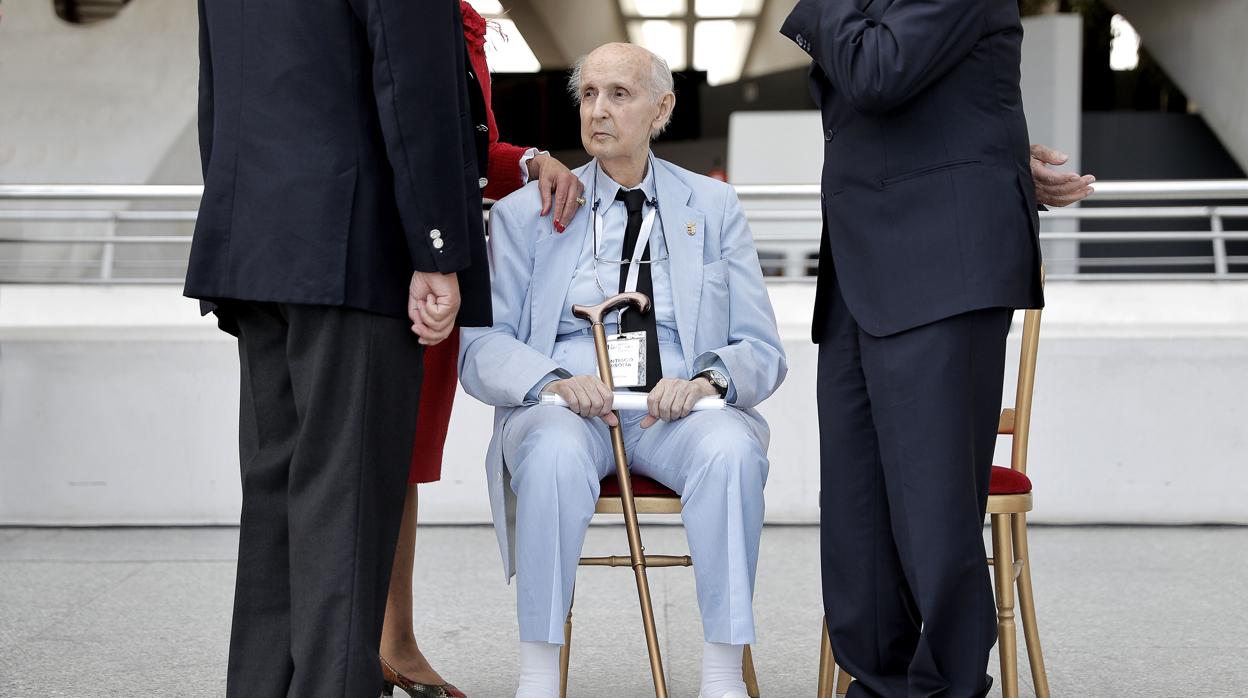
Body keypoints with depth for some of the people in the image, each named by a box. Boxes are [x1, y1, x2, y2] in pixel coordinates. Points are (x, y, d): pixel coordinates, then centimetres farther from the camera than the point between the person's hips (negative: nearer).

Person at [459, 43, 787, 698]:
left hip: (679, 408, 1)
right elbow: (482, 349, 3)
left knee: (731, 449, -34)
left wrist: (706, 381, -15)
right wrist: (556, 381, -18)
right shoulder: (523, 213, 11)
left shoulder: (714, 208, 13)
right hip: (562, 407, 0)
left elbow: (761, 351, 9)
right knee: (555, 452, -36)